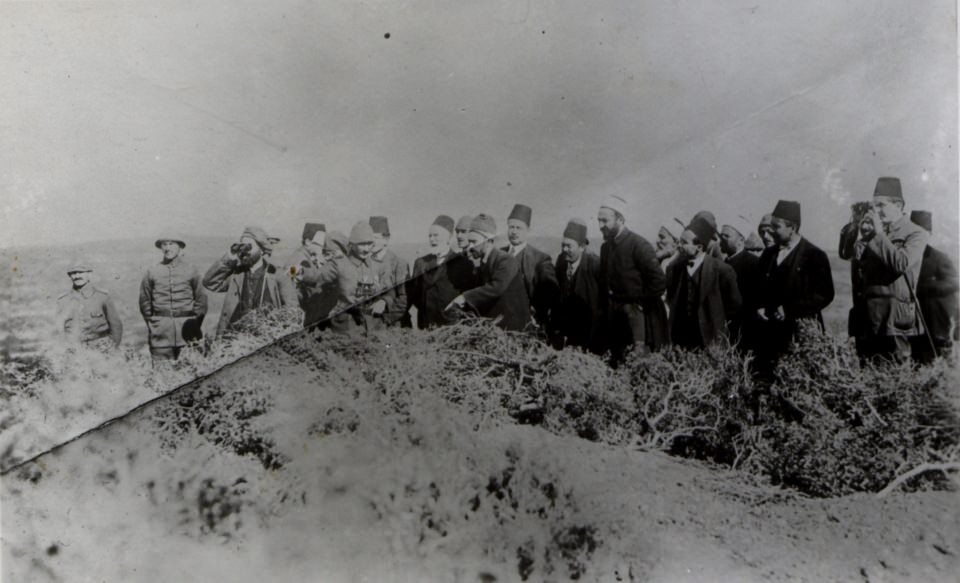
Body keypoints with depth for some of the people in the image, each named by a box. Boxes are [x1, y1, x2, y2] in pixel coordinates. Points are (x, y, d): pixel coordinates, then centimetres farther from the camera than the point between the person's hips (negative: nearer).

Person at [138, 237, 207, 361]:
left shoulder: (191, 270, 8)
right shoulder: (151, 272, 9)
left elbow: (201, 299, 9)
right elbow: (145, 301, 12)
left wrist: (196, 324, 3)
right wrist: (152, 324, 5)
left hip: (186, 328, 0)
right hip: (160, 333, 0)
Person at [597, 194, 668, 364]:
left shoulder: (639, 245, -13)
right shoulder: (605, 247, 9)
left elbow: (659, 282, -17)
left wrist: (640, 304, -10)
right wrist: (608, 308, 8)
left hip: (638, 316, -6)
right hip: (615, 318, 6)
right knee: (617, 363, 8)